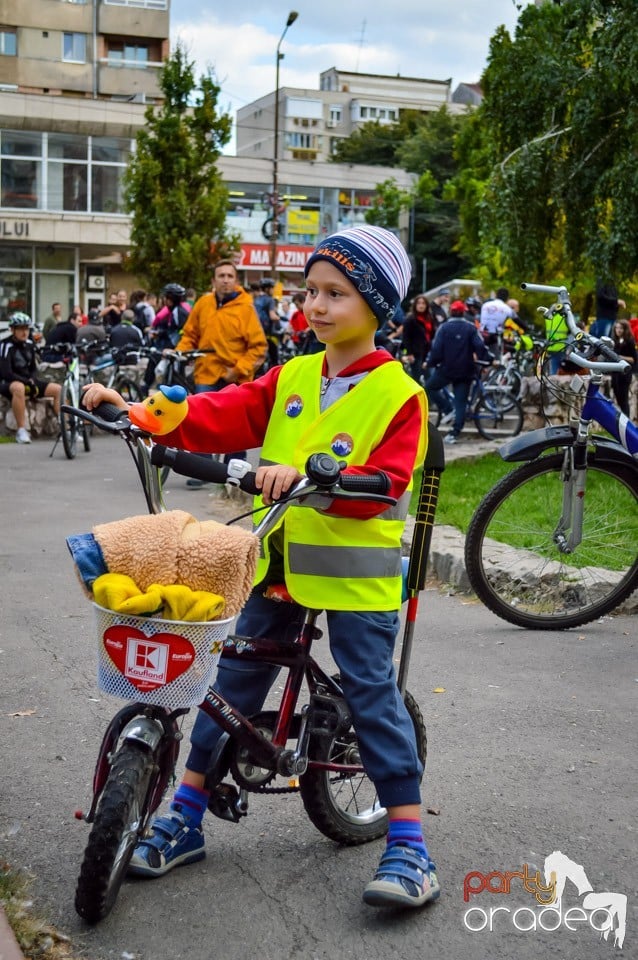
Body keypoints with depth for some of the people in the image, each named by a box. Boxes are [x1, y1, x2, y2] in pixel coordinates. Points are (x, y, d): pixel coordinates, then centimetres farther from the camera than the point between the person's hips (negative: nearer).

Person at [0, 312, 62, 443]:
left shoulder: (29, 344, 6)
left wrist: (33, 381, -8)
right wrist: (27, 382, -22)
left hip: (28, 381, 7)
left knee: (58, 389, -7)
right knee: (19, 388, -43)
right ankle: (22, 431, -36)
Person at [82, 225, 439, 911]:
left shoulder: (398, 394, -8)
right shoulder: (291, 378, 7)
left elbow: (384, 483, -19)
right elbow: (220, 416, -2)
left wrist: (308, 477, -33)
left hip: (354, 569, -5)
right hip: (277, 562, 5)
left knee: (373, 694, -2)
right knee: (233, 682, 10)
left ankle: (408, 845, 9)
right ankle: (185, 820, 23)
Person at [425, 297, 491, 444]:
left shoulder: (444, 328, -3)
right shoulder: (471, 328, 0)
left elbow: (436, 349, -9)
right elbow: (480, 347, -8)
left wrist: (430, 363, 4)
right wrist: (489, 360, 2)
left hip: (446, 369, -2)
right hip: (465, 371, 2)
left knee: (430, 387, 20)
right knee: (461, 402, 6)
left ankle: (448, 411, 6)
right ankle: (455, 433, -1)